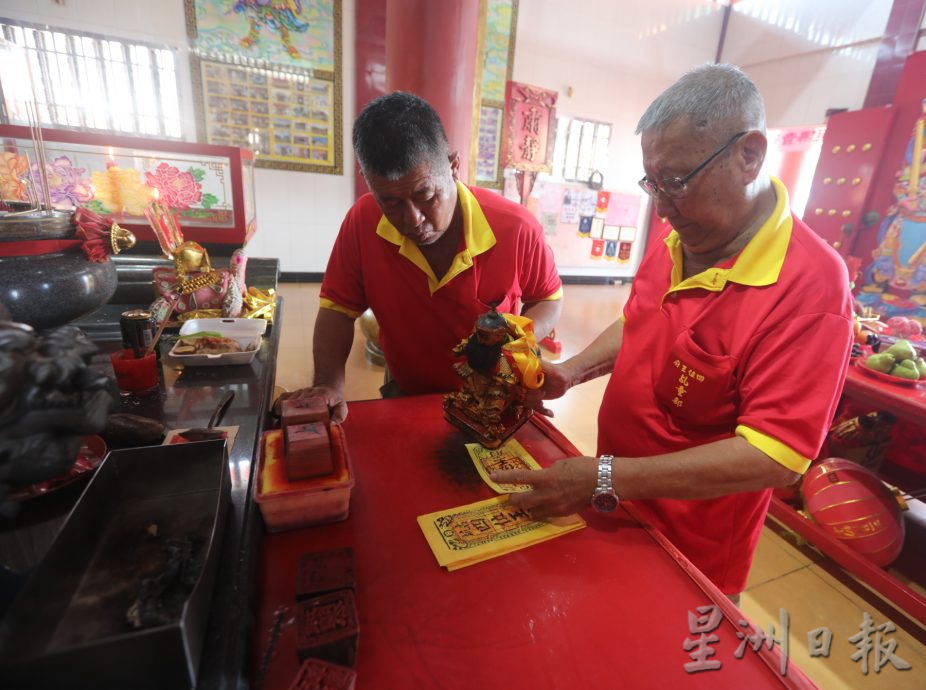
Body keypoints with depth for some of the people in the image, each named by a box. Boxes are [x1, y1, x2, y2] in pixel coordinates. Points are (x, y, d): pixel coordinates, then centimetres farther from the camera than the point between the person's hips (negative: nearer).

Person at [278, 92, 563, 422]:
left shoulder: (516, 228, -20)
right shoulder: (362, 222, -17)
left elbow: (549, 300, -3)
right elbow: (338, 309, -6)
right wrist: (329, 384, -22)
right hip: (405, 397, 1)